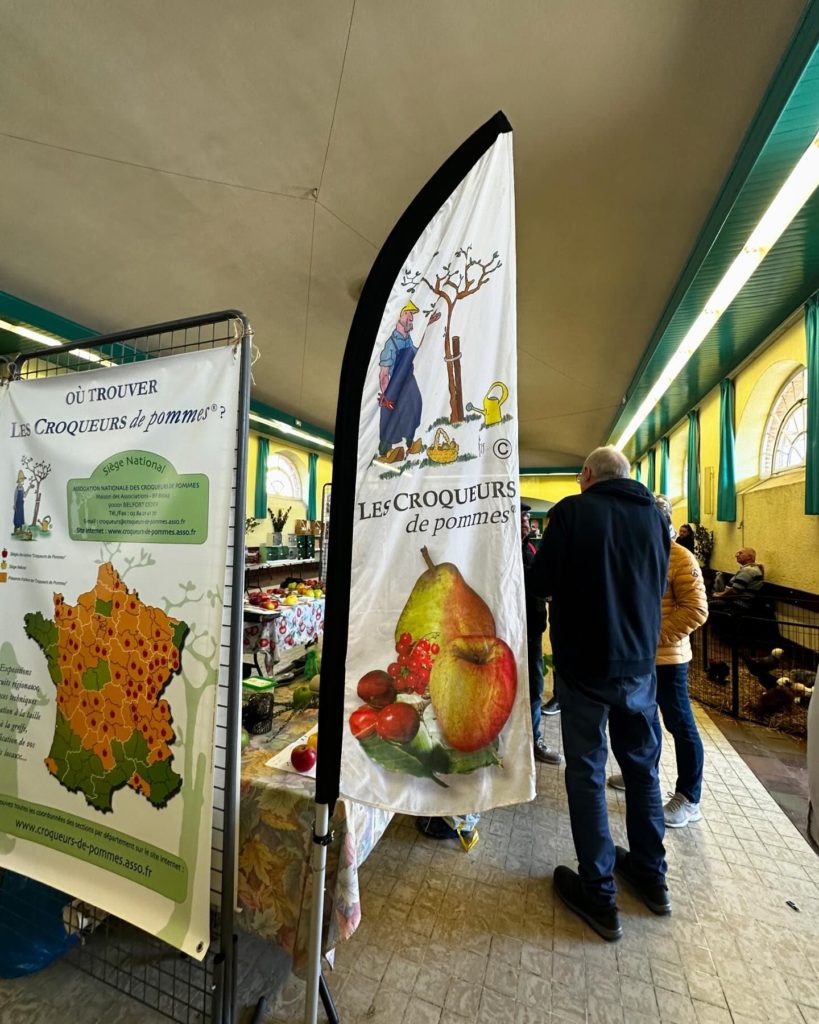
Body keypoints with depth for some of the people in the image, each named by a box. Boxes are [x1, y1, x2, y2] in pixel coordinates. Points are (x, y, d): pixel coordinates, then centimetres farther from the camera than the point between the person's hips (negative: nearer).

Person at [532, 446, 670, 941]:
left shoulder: (573, 511, -13)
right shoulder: (655, 516, 1)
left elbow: (542, 582, -8)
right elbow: (660, 586, 12)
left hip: (584, 664, -5)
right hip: (640, 663, 5)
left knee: (586, 773, 9)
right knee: (643, 767, 21)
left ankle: (600, 897, 21)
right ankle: (652, 876, 38)